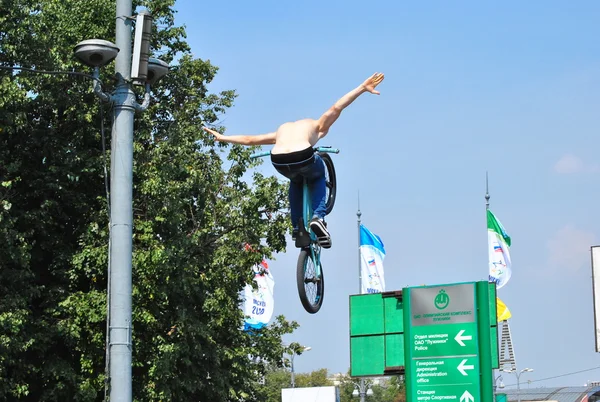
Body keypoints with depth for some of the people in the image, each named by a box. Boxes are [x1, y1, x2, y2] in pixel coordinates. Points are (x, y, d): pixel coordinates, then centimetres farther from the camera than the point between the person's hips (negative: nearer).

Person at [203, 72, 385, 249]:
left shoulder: (282, 130, 38)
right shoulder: (318, 126, 27)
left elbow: (249, 139, 41)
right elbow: (336, 107, 11)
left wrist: (222, 137, 53)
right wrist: (362, 88, 6)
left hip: (278, 161, 4)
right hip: (303, 157, -4)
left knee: (296, 180, 39)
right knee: (318, 177, 33)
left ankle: (297, 226, 32)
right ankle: (318, 217, 13)